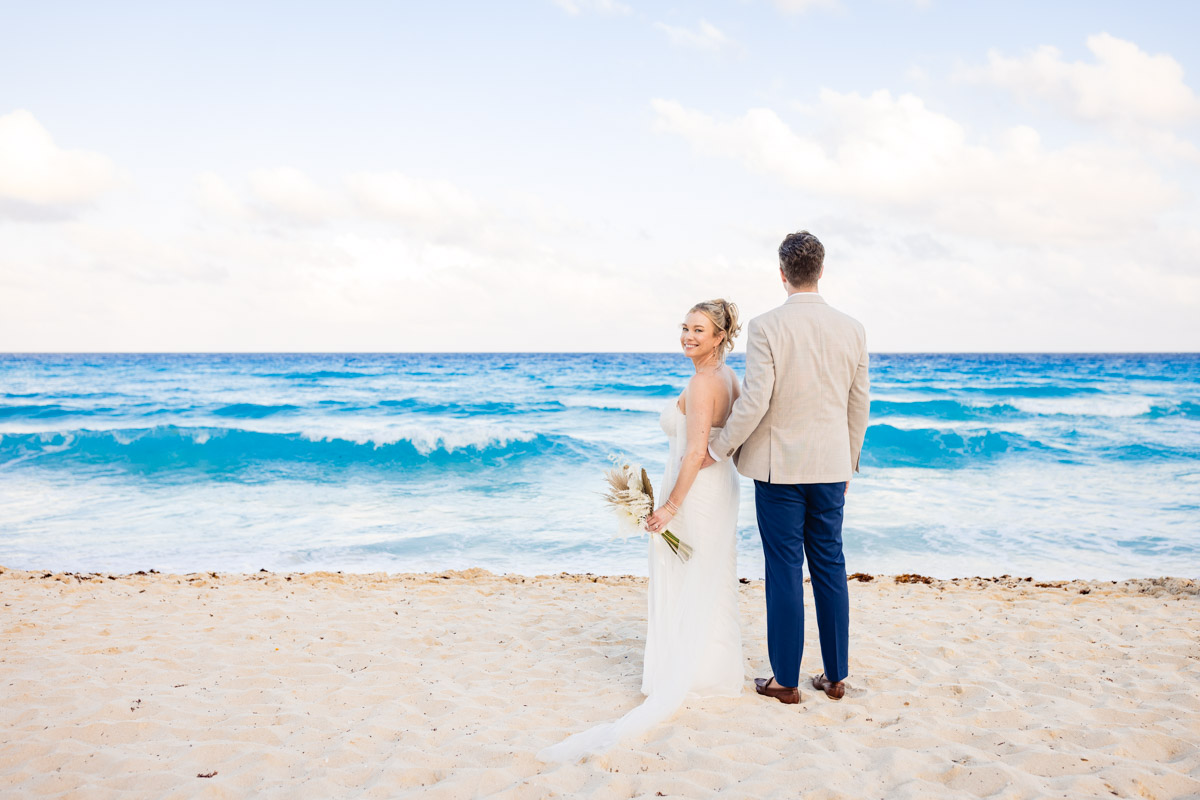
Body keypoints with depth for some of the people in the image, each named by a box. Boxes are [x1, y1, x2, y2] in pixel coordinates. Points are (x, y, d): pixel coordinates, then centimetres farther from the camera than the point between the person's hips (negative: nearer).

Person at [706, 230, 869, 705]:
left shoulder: (766, 327, -12)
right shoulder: (852, 329, 3)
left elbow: (754, 402, -16)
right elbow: (859, 406, 9)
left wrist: (719, 450, -2)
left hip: (779, 466, -4)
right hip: (831, 466, 4)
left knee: (785, 571, 3)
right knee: (830, 567, 12)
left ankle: (786, 680, 12)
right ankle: (835, 676, 21)